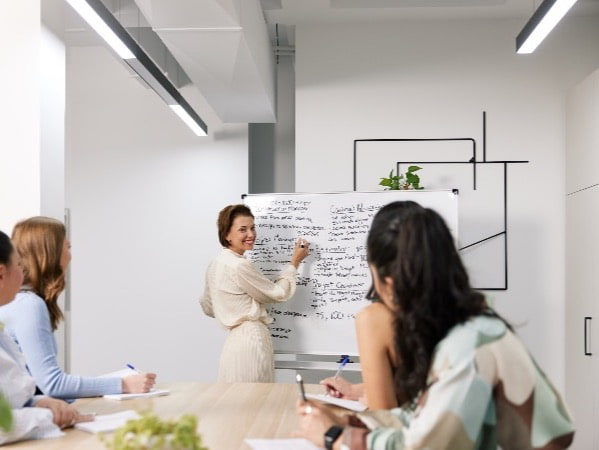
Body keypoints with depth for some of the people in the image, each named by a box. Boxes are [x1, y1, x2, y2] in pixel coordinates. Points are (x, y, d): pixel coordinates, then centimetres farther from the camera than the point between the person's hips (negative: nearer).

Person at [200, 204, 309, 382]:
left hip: (234, 339, 9)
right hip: (252, 340, -9)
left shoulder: (215, 265, 10)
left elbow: (208, 307, 22)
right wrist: (294, 263, 4)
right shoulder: (241, 266, -17)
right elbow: (279, 293, -6)